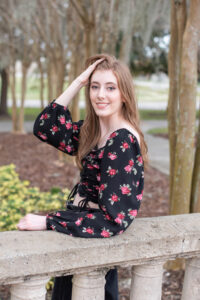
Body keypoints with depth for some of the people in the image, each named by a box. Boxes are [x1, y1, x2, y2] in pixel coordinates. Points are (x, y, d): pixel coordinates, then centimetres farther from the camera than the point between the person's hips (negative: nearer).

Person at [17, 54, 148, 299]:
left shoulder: (124, 140, -25)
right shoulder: (91, 131, 1)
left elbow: (114, 219, -29)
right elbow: (44, 129, -7)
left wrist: (45, 222, -28)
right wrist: (78, 82, -12)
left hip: (97, 235, -7)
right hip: (82, 224, 7)